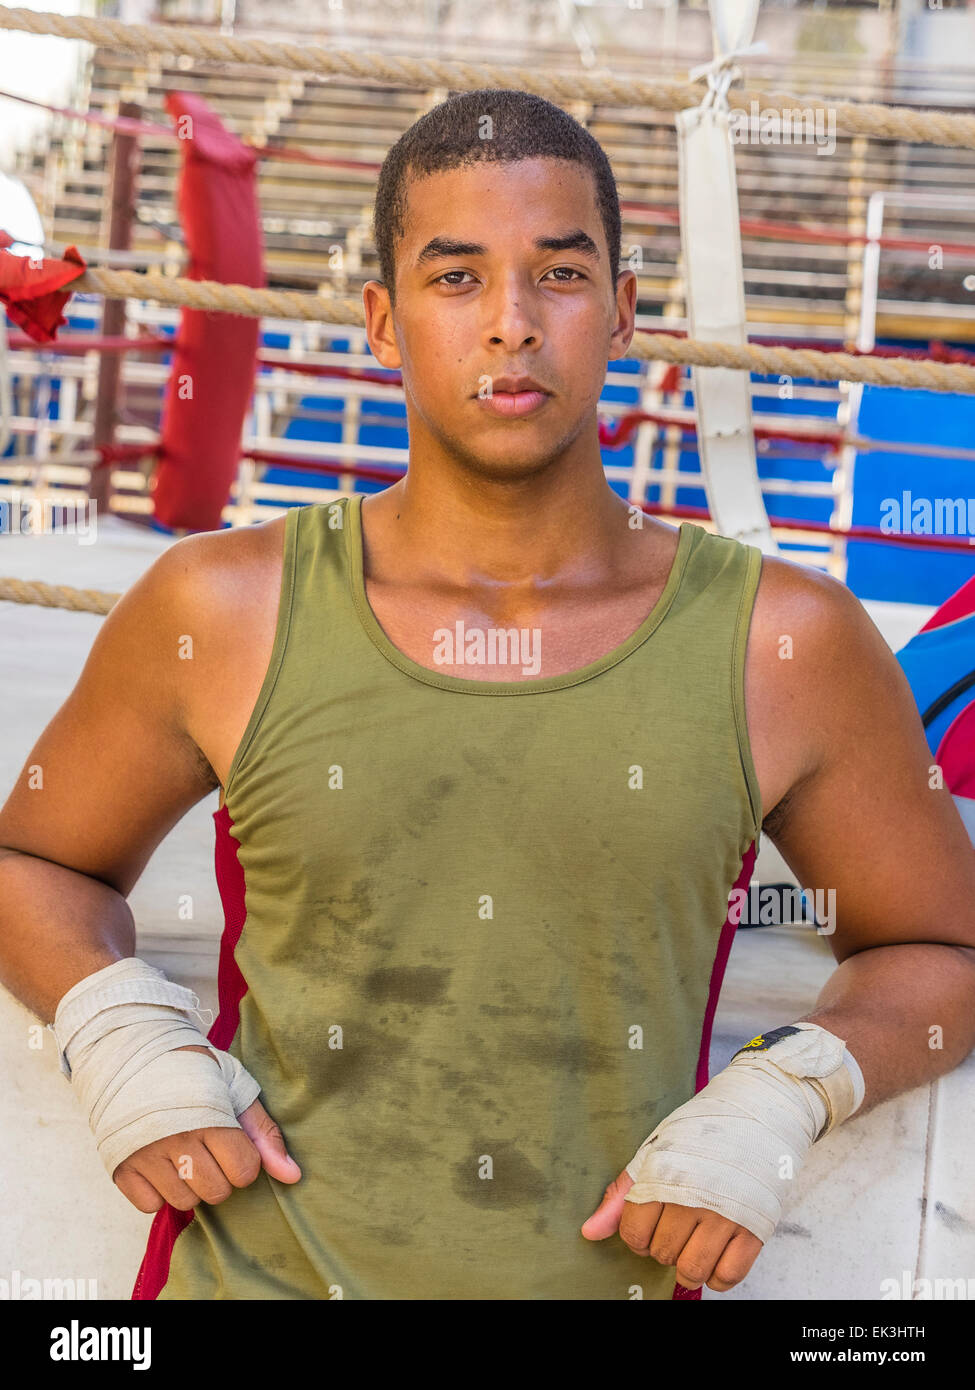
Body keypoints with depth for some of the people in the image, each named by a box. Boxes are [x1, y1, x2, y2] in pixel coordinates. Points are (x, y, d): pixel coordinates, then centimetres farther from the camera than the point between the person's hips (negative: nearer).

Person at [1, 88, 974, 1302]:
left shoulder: (785, 646, -6)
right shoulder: (220, 615, -5)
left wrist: (779, 1099, -10)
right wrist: (119, 1036, -8)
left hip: (611, 1276, 0)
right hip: (257, 1274, 0)